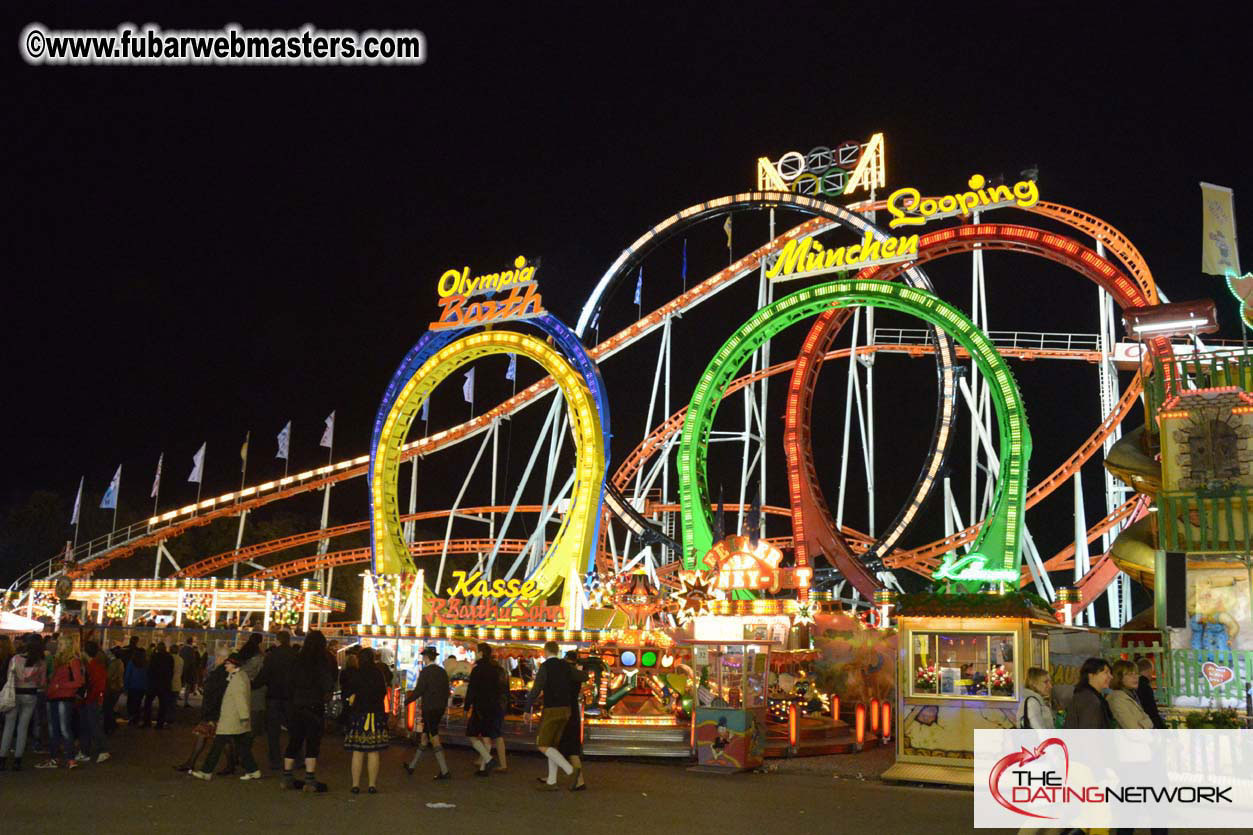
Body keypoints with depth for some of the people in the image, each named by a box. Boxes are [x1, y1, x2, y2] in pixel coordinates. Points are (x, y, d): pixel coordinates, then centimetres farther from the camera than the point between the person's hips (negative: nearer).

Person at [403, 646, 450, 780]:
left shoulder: (425, 672, -14)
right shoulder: (442, 671, 8)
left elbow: (418, 691, -15)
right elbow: (446, 691, 12)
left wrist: (406, 700, 0)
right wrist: (443, 706, 21)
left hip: (429, 709, -8)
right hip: (440, 708, 8)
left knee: (434, 738, -4)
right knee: (424, 735, 18)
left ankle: (444, 771, -6)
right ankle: (412, 766, 31)